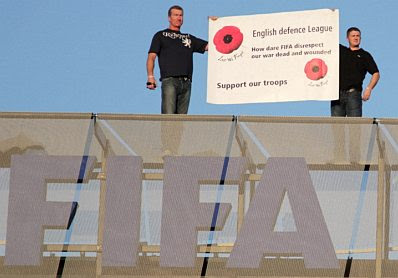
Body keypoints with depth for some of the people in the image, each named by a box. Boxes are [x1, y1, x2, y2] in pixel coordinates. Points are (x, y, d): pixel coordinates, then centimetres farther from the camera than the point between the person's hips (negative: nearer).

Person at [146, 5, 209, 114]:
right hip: (169, 80, -4)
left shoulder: (189, 38, 27)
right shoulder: (161, 36, 16)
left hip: (186, 83, 4)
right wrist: (150, 76, -10)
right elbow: (151, 57, 6)